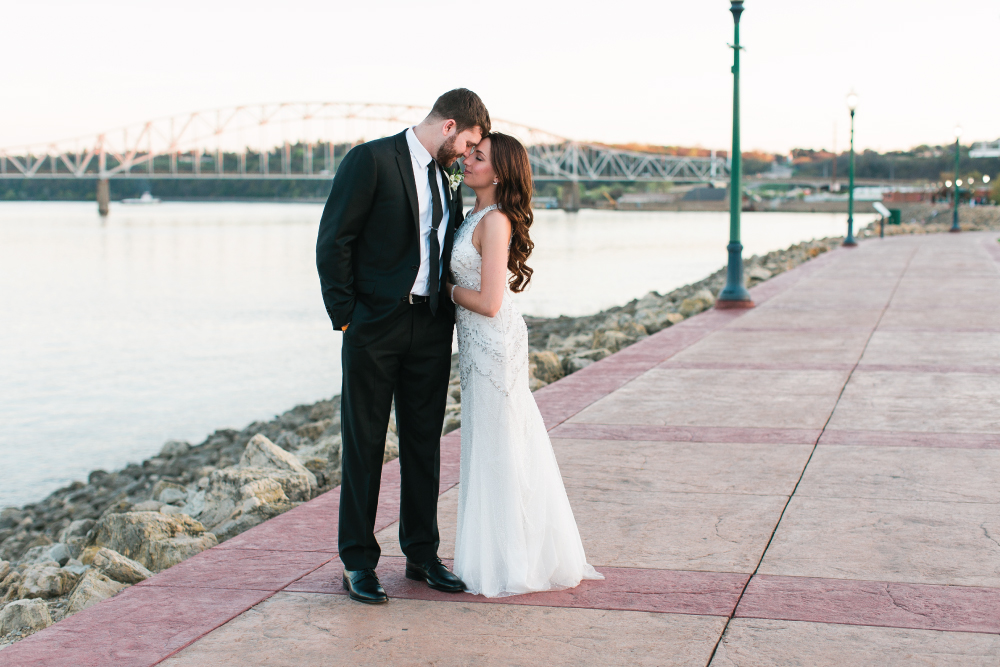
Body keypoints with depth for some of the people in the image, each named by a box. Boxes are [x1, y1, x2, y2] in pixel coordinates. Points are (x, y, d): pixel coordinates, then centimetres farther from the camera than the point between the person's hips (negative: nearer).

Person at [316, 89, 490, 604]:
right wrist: (345, 316, -10)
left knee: (424, 442, 11)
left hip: (431, 329, 6)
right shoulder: (371, 160, -8)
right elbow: (333, 242, -10)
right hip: (375, 326, -6)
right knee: (364, 444, 2)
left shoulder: (444, 178, 14)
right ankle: (358, 562, 11)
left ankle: (422, 554, 22)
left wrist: (448, 312, 6)